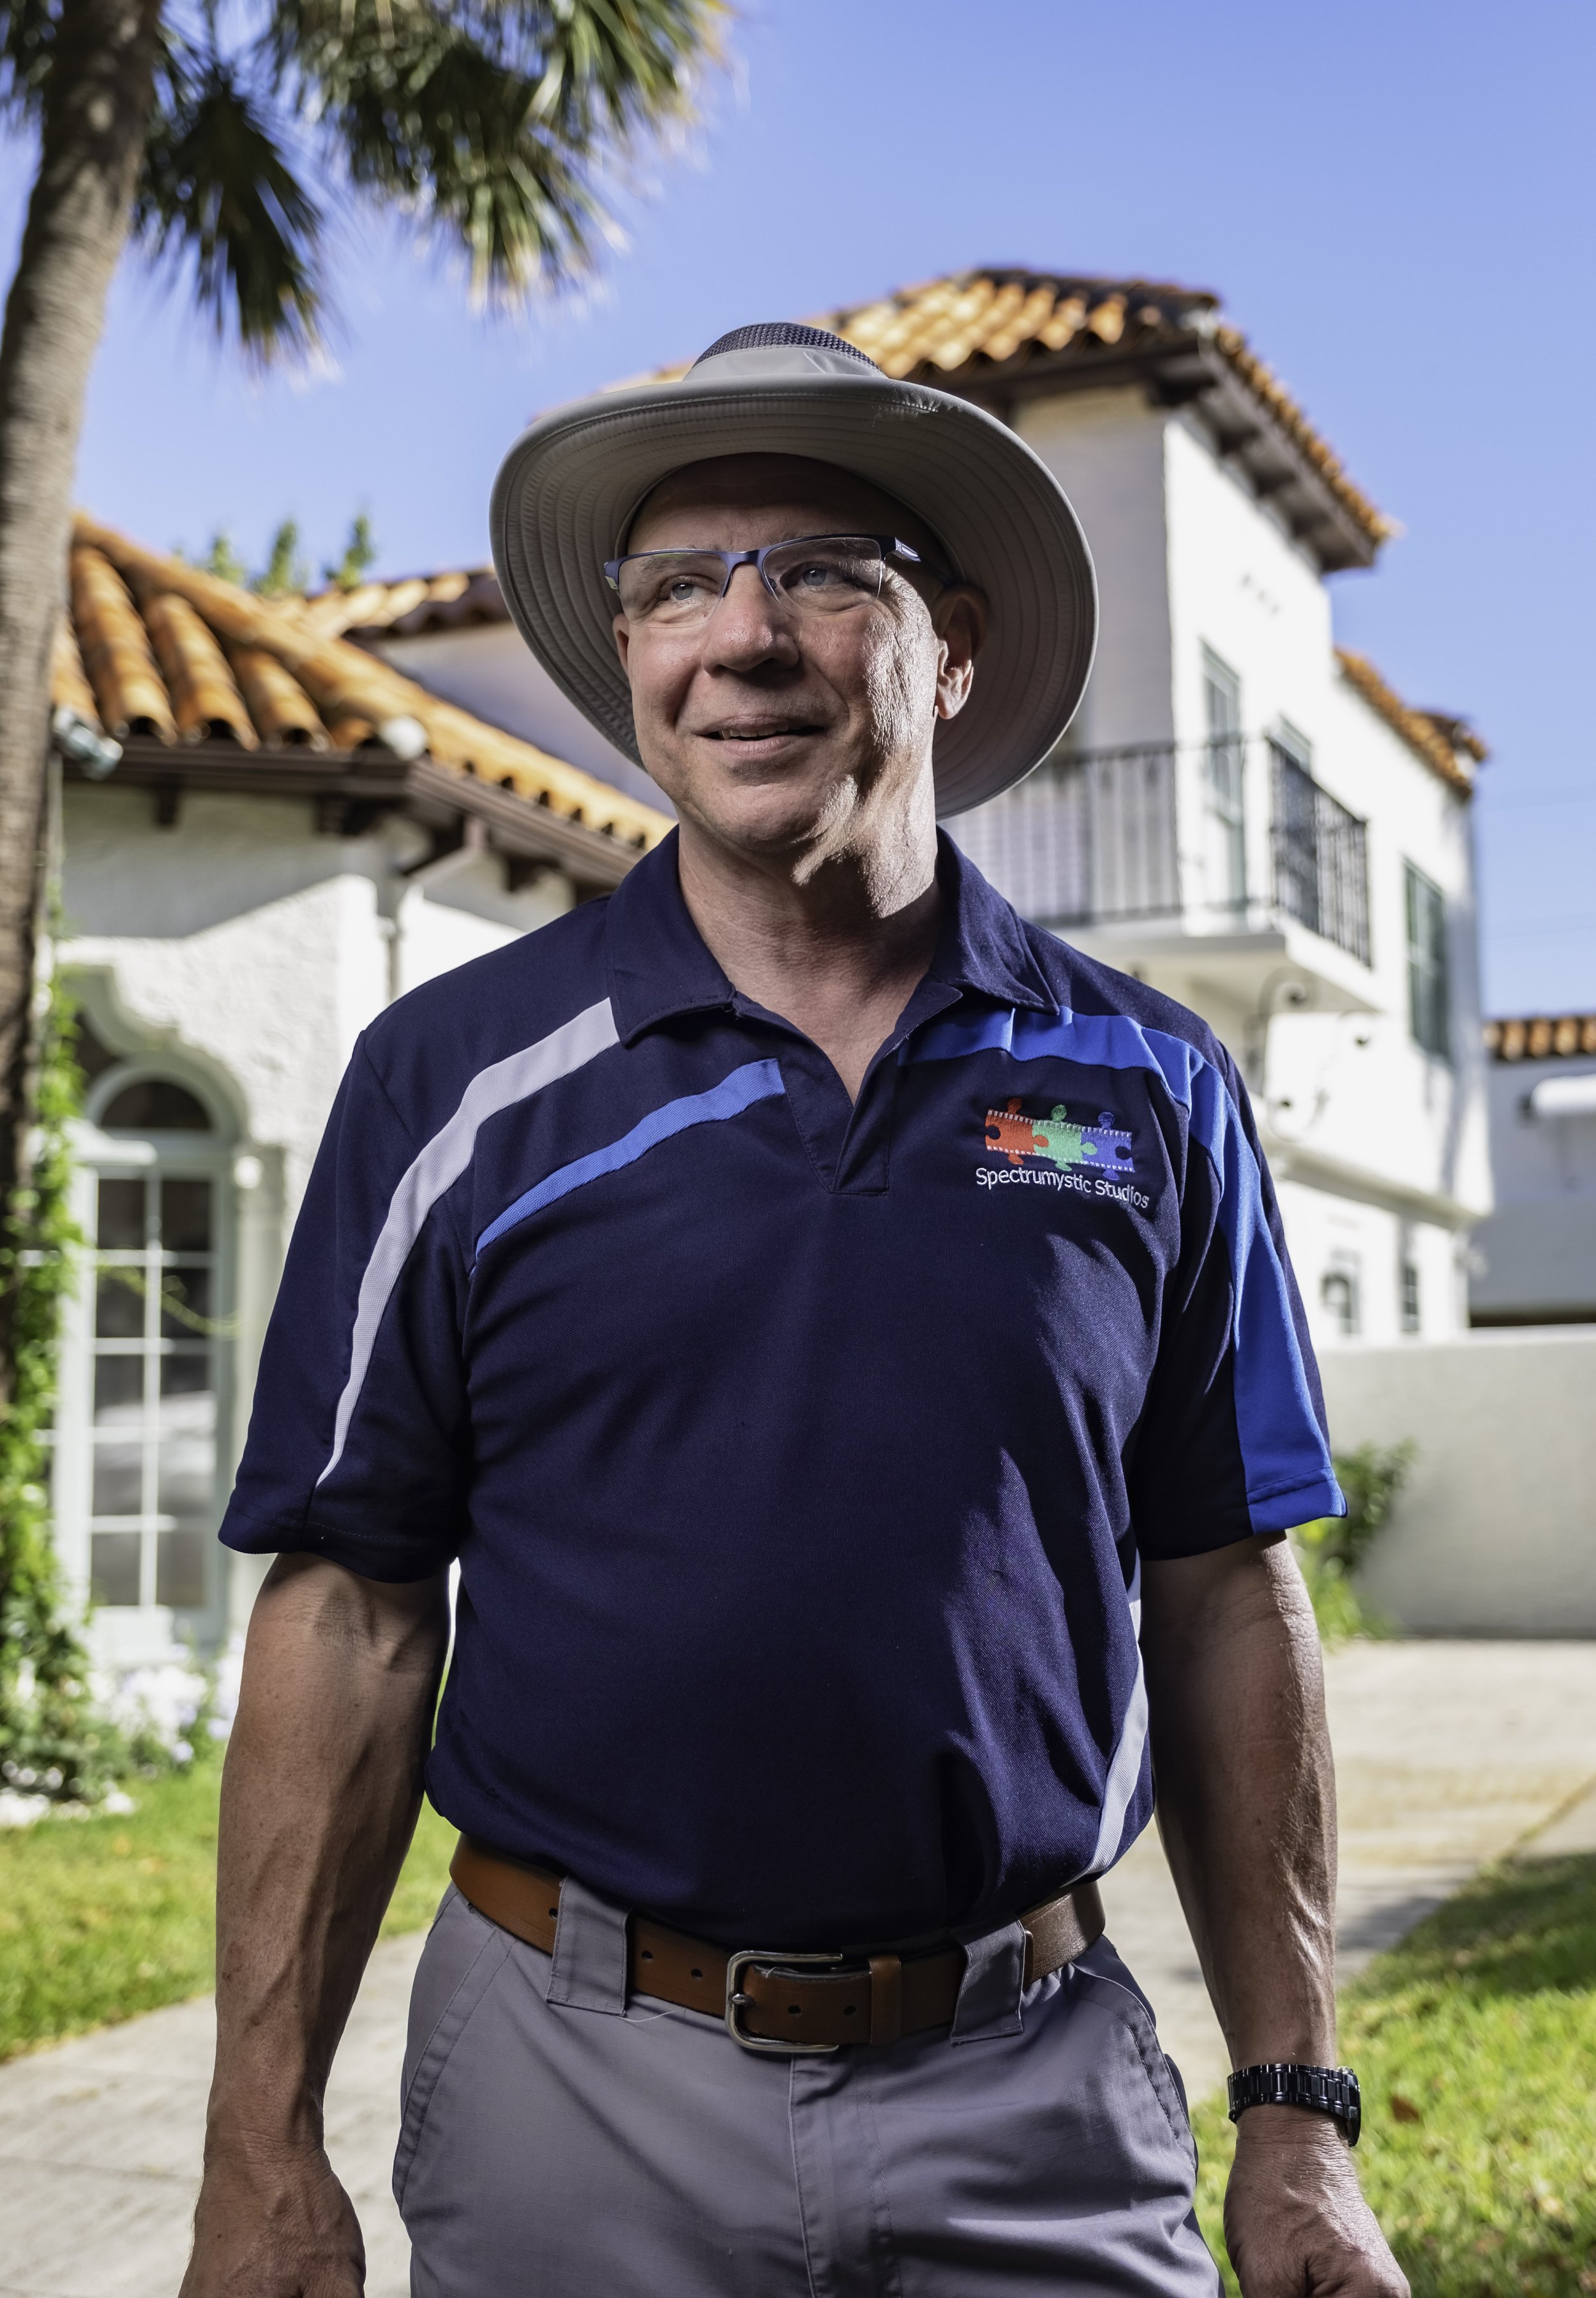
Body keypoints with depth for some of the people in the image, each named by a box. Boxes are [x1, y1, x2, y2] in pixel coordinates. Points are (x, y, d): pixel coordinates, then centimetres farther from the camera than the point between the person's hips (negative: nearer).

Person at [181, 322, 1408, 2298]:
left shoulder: (1147, 1090, 1)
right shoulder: (455, 1079, -3)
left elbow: (1224, 1605, 4)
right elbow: (351, 1608, -3)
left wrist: (1296, 2119, 2)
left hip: (1036, 2086, 1)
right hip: (579, 2087, 0)